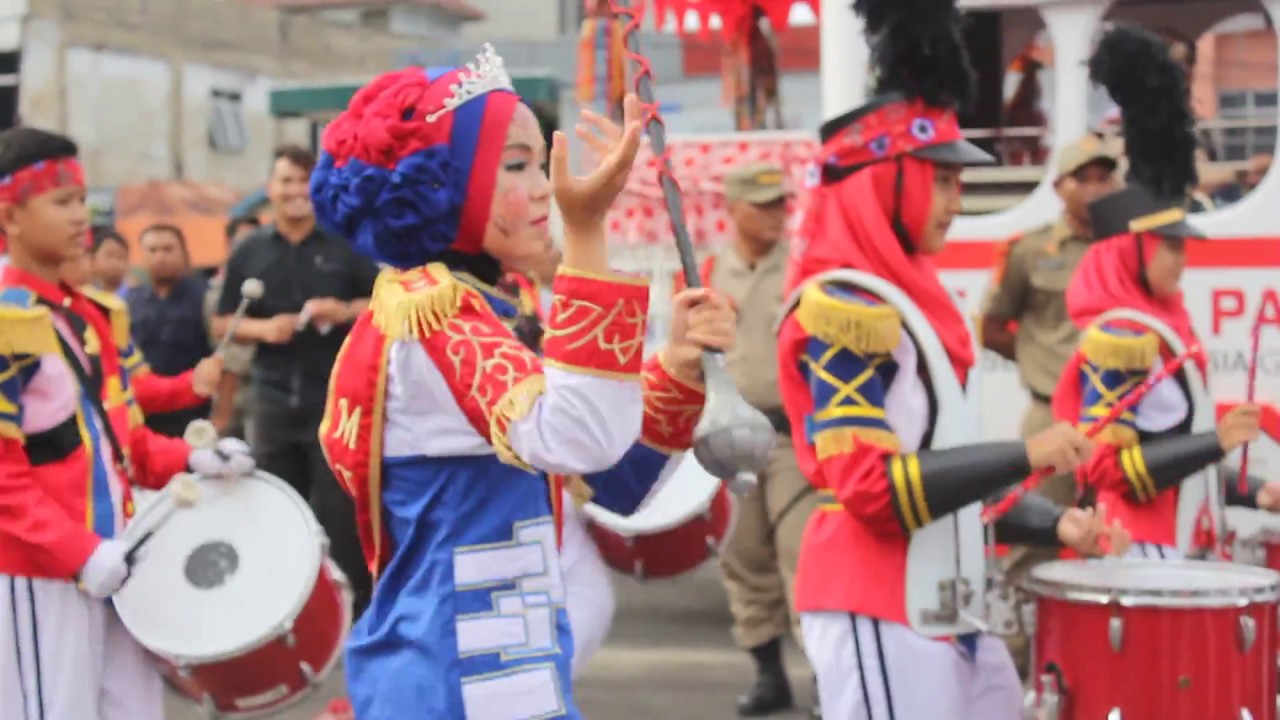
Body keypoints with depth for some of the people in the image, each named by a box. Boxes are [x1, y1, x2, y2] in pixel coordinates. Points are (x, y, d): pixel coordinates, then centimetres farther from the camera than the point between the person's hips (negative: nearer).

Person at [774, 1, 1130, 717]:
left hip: (947, 609, 10)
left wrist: (1052, 524, 9)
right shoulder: (842, 307, -14)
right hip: (879, 615, -10)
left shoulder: (911, 296, 15)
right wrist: (1025, 454, -21)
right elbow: (872, 488, -21)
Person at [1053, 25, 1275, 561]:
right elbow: (1111, 464, -20)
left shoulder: (1154, 328, 14)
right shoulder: (1119, 338, -15)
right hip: (1135, 553, -10)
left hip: (1169, 548, 10)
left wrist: (1251, 494, 17)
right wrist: (1217, 442, -21)